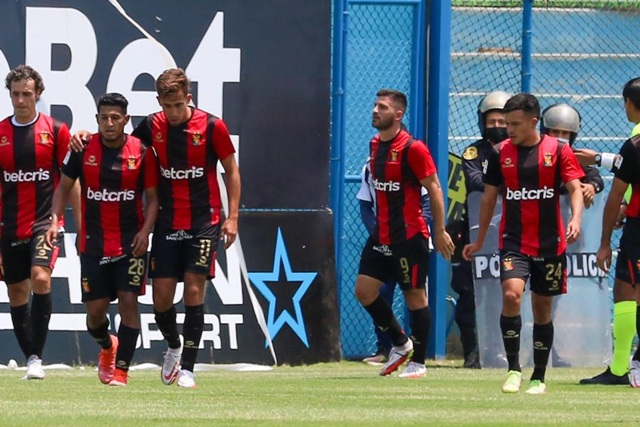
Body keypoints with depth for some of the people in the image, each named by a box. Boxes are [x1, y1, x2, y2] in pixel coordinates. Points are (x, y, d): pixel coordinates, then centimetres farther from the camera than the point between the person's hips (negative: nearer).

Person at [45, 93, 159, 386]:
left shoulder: (142, 152, -4)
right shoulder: (82, 150, -2)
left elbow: (152, 196, 3)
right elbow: (64, 187, 8)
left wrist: (146, 230, -11)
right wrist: (54, 220, -6)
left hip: (131, 242, -1)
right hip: (93, 243, 1)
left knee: (128, 301, -12)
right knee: (95, 309, 3)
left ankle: (121, 368, -4)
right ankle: (107, 347, 36)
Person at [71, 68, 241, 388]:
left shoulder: (212, 127, -7)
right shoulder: (152, 127, 0)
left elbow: (231, 171, 3)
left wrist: (232, 216, -4)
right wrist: (87, 136, -3)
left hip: (204, 221, -3)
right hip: (168, 223, 3)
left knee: (194, 290, -9)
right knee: (161, 295, 0)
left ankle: (187, 368, -5)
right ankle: (173, 347, 30)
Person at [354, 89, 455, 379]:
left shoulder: (413, 149, -14)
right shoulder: (375, 145, 10)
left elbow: (434, 189, -11)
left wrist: (440, 231, -13)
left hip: (409, 235, -8)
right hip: (381, 235, 8)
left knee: (414, 295, 0)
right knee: (364, 290, 3)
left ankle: (418, 362, 8)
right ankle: (400, 344, 20)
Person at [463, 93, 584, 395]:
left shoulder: (558, 151, -1)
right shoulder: (501, 154, 4)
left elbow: (575, 188, -6)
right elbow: (489, 197, 13)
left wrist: (576, 219, -26)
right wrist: (480, 240, 17)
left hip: (550, 244, 0)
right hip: (513, 242, 0)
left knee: (542, 309, 7)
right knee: (511, 294, -22)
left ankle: (539, 377, 20)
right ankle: (514, 369, -12)